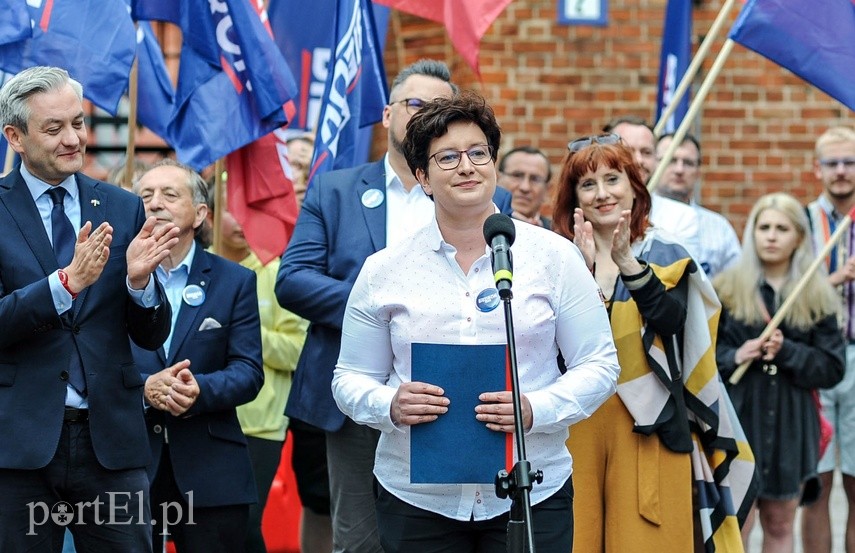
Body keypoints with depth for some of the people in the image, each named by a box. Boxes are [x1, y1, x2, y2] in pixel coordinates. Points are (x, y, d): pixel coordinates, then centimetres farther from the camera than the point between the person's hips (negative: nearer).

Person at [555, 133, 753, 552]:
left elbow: (670, 316, -14)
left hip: (648, 428, 0)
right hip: (576, 428, 0)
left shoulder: (666, 258, 6)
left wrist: (627, 263, -27)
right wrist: (584, 269, -22)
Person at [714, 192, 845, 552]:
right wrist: (734, 357, -18)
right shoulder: (726, 289, 2)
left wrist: (787, 352, -15)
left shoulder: (817, 297, 6)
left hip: (792, 425, 2)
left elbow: (833, 368, 1)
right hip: (739, 419, -2)